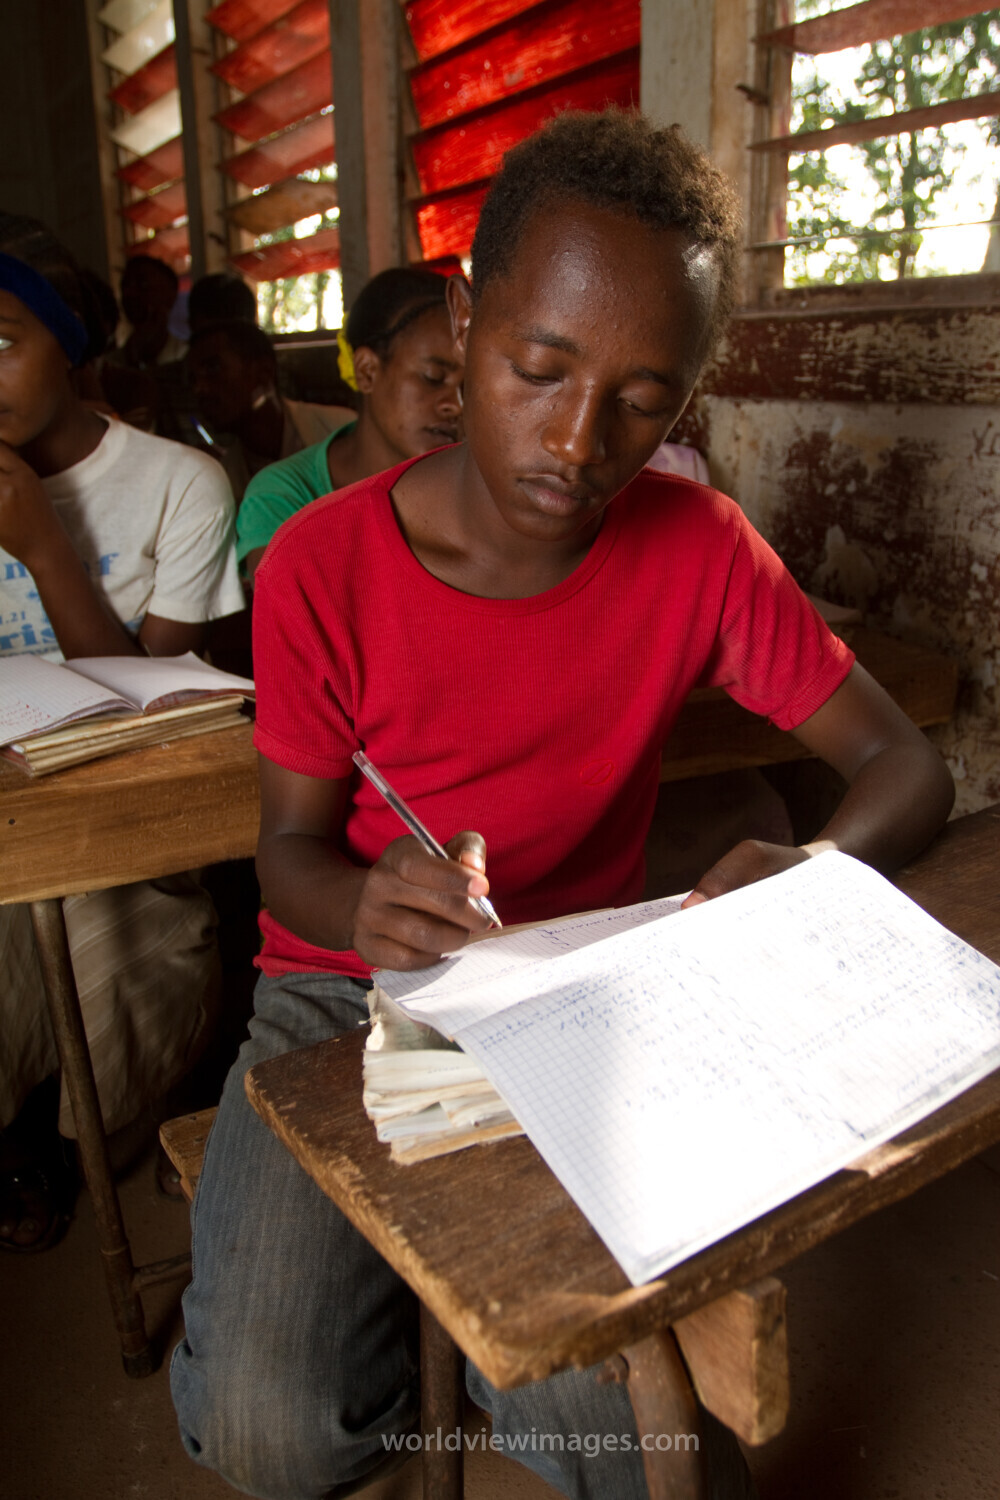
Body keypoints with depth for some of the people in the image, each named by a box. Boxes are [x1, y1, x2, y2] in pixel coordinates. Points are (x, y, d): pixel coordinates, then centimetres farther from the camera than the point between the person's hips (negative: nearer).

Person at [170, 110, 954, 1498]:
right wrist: (366, 902, -29)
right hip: (350, 986, 0)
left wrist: (818, 865, -28)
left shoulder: (700, 549, -9)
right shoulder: (321, 568, -14)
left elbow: (908, 766, -4)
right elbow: (291, 847, -5)